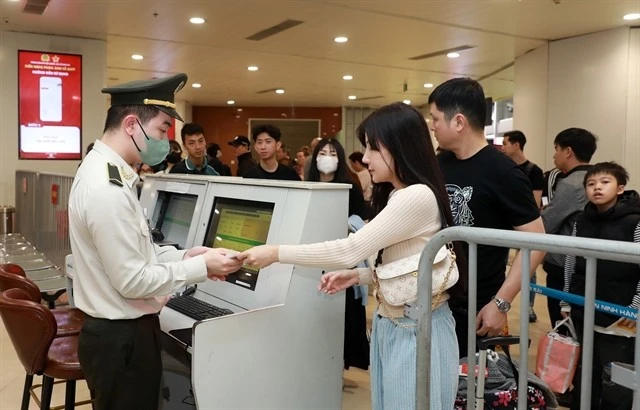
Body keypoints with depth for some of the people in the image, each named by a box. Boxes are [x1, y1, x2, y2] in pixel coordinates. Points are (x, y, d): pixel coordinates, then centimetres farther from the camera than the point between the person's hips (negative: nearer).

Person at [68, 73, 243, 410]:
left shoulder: (103, 170, 6)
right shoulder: (107, 189, -26)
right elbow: (133, 280, -24)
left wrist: (182, 256, 2)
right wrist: (200, 267, -16)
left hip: (120, 330, 10)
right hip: (122, 338, -10)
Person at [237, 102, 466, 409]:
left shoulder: (418, 196, -21)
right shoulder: (396, 195, 11)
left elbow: (351, 249, -24)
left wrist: (277, 253, -19)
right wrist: (357, 276, 1)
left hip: (416, 330, -9)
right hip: (389, 324, 9)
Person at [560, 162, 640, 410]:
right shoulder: (581, 222, 4)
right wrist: (566, 303, 10)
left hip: (620, 320, -4)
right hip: (583, 316, 5)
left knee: (617, 385, 2)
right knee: (583, 379, 17)